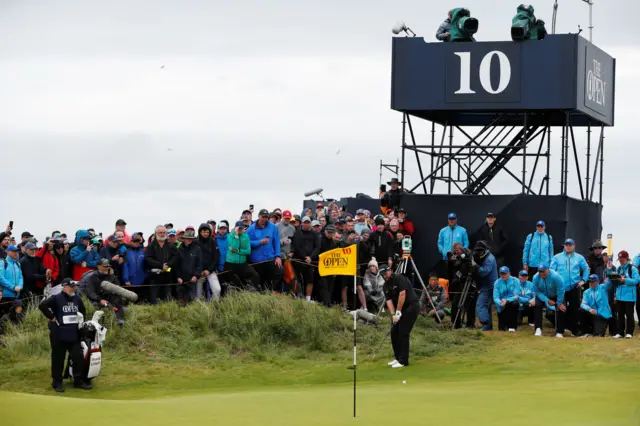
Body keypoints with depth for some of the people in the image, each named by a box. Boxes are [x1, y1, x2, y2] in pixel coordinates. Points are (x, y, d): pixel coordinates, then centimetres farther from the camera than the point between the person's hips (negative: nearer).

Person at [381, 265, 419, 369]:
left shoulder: (399, 278, -16)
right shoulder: (386, 286, 7)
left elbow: (402, 295, -22)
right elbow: (389, 301, -1)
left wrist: (398, 312, -19)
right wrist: (393, 314, -16)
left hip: (411, 306, -8)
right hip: (401, 309, 8)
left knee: (403, 333, -11)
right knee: (394, 332, 5)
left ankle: (403, 361, -8)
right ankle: (398, 358, 15)